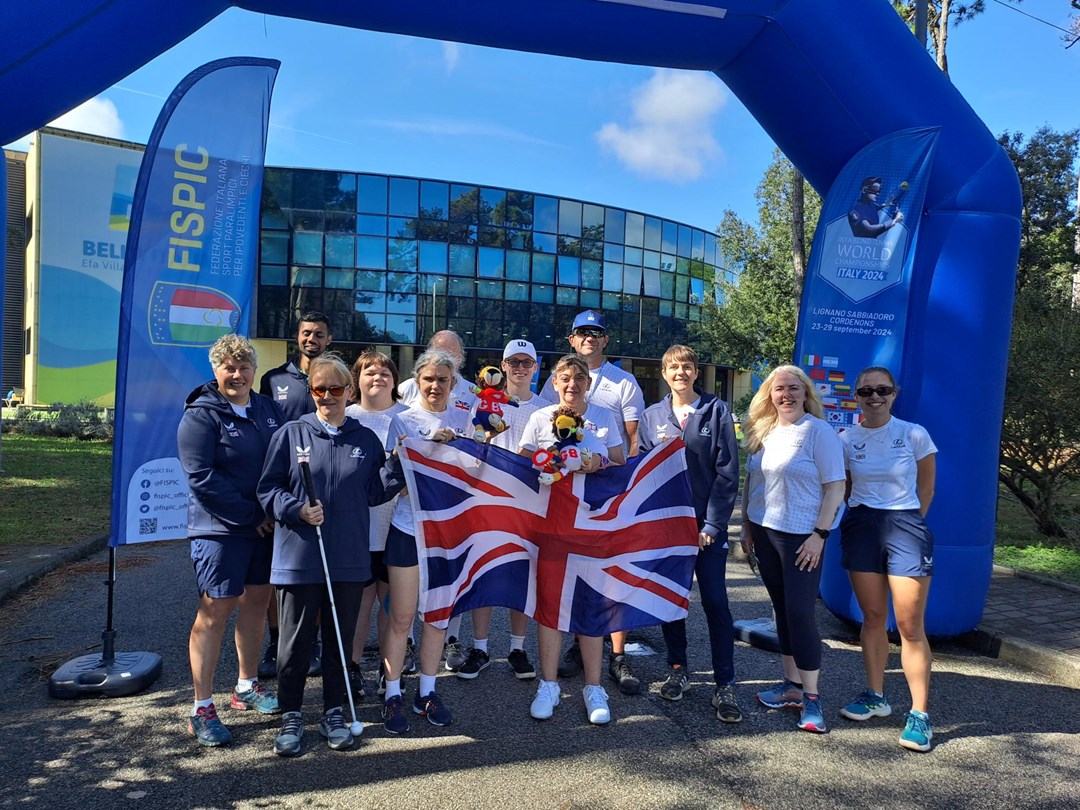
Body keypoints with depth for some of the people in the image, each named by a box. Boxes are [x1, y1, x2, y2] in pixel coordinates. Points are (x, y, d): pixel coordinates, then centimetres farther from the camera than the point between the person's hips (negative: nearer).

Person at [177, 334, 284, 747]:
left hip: (265, 525, 6)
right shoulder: (201, 416, -8)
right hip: (220, 527, -6)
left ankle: (247, 687, 30)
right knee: (215, 611, -3)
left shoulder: (268, 409, 9)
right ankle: (202, 708, 8)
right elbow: (201, 477, -15)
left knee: (256, 601, 13)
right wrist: (252, 515, -15)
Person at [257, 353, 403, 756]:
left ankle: (333, 712, 29)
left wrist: (397, 469, -8)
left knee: (341, 637, 13)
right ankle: (291, 715, 26)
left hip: (349, 559, 2)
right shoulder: (291, 434, 0)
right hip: (299, 557, -2)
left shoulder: (366, 439, 7)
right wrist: (297, 509, -17)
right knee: (296, 640, 8)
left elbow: (373, 493, 8)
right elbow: (268, 489, 0)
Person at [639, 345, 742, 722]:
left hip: (707, 524, -2)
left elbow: (727, 472, -4)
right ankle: (677, 669, 26)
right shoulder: (652, 416, 7)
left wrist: (712, 524, -9)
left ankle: (724, 685, 8)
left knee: (715, 601, -1)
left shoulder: (717, 411, -1)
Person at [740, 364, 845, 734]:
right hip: (764, 532, 6)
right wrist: (746, 525, 12)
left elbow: (835, 486, -11)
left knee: (800, 612, -6)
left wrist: (820, 534, -16)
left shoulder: (819, 431, -9)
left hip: (801, 536, -6)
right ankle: (792, 686, 24)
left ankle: (811, 697, 6)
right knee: (782, 610, 13)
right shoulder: (762, 431, 8)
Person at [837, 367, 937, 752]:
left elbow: (925, 489, 6)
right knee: (872, 618, 12)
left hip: (906, 528, -3)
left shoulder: (914, 435, -5)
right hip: (860, 528, 3)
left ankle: (919, 714, 7)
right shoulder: (846, 440, 1)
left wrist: (906, 525, 9)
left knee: (910, 626, -3)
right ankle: (875, 696, 26)